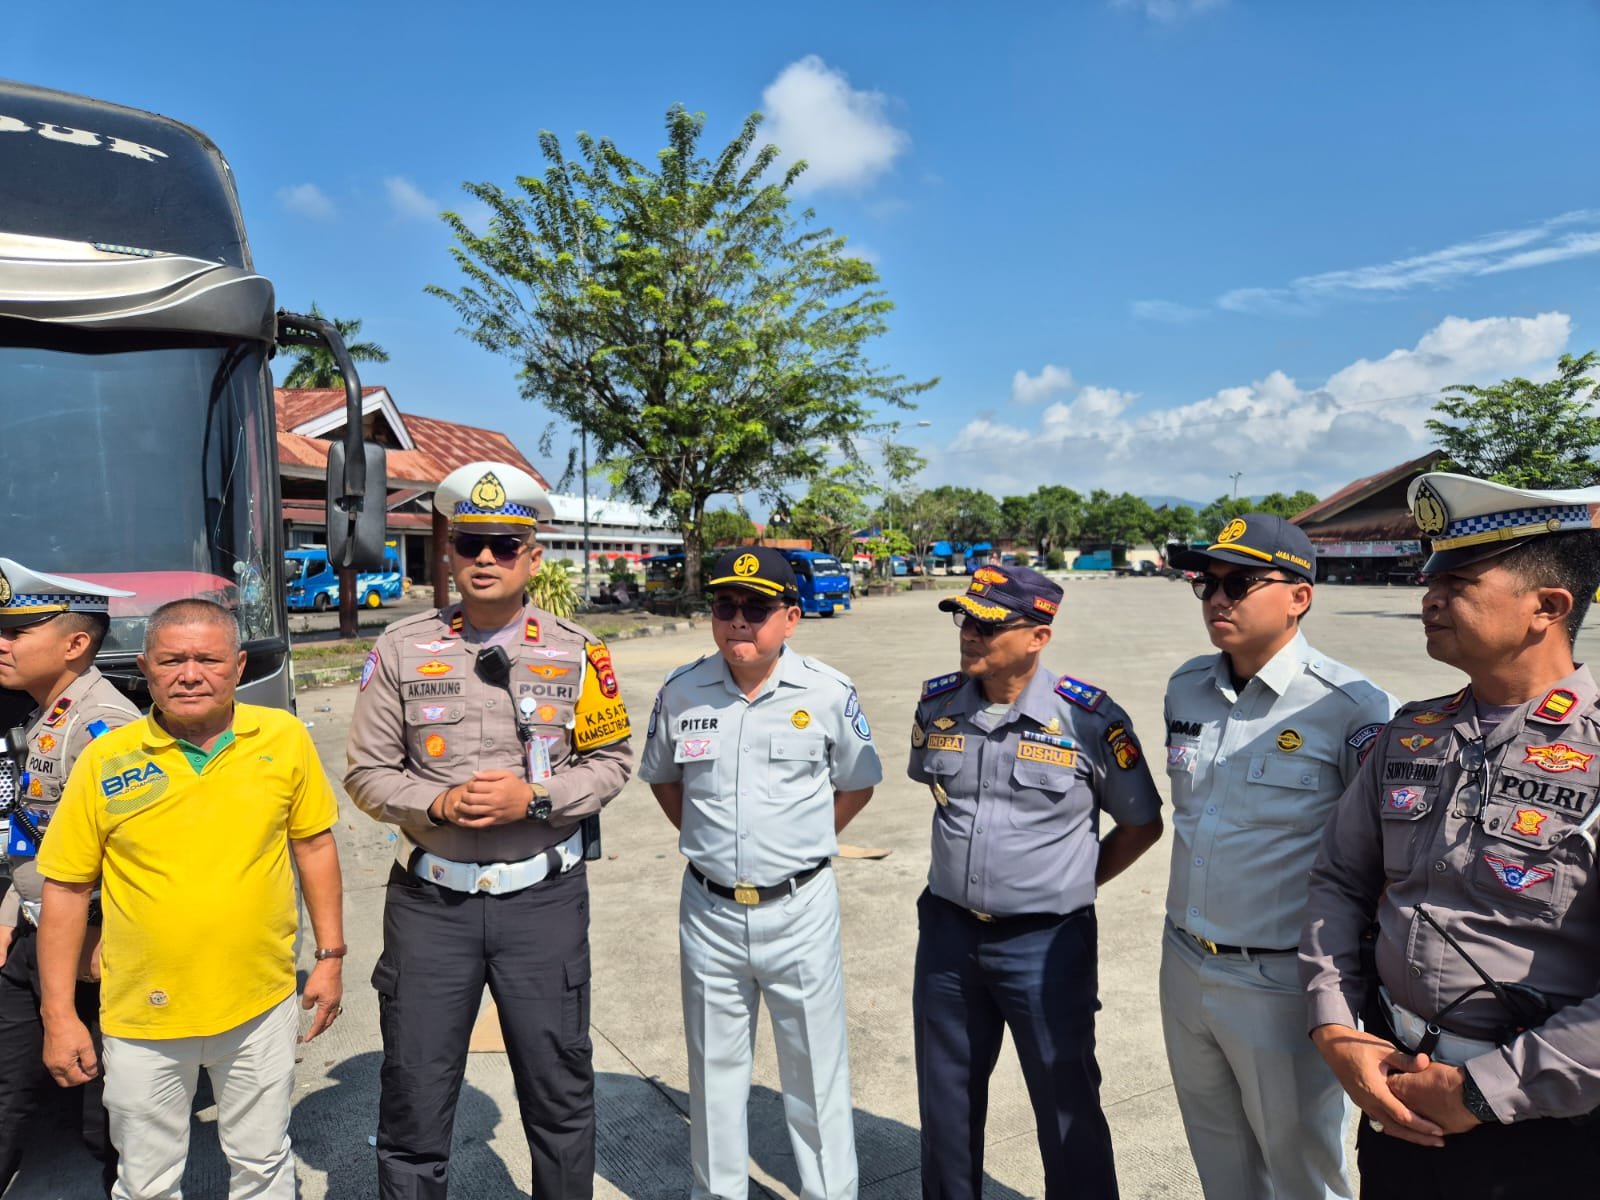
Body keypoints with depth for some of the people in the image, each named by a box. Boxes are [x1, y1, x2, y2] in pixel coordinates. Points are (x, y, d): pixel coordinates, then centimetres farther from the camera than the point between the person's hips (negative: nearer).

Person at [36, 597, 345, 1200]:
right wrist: (58, 1015, -2)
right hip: (144, 1014, 0)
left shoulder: (284, 737, -7)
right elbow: (66, 888, -2)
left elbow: (314, 844, 2)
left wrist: (330, 956, 3)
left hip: (260, 1005, 1)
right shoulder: (105, 760, -9)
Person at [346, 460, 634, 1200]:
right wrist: (439, 804, -16)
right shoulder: (401, 650, -2)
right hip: (430, 899, 1)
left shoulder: (577, 654, -2)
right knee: (413, 1099, 14)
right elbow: (368, 773, 2)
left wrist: (533, 797, -15)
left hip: (544, 897, 0)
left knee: (560, 1090, 14)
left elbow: (611, 761, 1)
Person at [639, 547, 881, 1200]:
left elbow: (857, 784, 5)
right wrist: (702, 835, 4)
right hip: (709, 908, 2)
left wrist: (803, 843, 1)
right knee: (714, 1065, 18)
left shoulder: (829, 693, -9)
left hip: (801, 907, -2)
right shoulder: (681, 691, -3)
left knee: (816, 1067, 11)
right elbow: (661, 776, 14)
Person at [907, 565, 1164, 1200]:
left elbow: (1142, 825, -1)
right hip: (947, 932, 4)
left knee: (1067, 1109, 13)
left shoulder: (1091, 718, -15)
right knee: (945, 1101, 20)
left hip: (1046, 942, -4)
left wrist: (1074, 884, 0)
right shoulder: (937, 702, -3)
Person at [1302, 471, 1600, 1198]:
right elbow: (1339, 879, 6)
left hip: (1539, 1128, -5)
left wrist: (1481, 1091, -19)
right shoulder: (1409, 736, 2)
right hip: (1394, 1091, 5)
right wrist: (1335, 1029, -5)